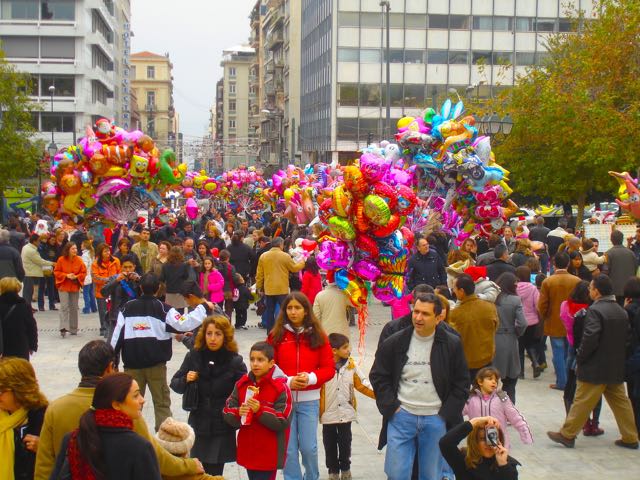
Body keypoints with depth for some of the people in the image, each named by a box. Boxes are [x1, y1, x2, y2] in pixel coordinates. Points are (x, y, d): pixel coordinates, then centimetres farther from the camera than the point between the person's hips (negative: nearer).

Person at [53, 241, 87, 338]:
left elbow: (84, 272, 2)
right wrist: (66, 275, -18)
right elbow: (56, 272, -4)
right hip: (63, 286, -3)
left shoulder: (79, 260, -2)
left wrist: (76, 277, -17)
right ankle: (63, 327, -18)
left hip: (75, 287, 3)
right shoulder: (61, 260, -8)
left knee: (74, 308, 9)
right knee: (64, 306, -13)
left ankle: (73, 329, 19)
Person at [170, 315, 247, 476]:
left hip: (222, 430, -2)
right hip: (198, 426, 2)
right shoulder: (193, 357, 0)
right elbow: (175, 384, 8)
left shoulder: (235, 362, -6)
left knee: (213, 473, -1)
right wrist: (185, 380, -13)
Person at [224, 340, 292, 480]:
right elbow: (227, 413, 3)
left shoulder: (280, 387, -12)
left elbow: (283, 422, -15)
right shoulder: (242, 384, 4)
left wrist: (260, 410, -25)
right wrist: (238, 413, -19)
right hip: (248, 450, 6)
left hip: (269, 453, -5)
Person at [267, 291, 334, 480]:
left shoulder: (318, 336, 1)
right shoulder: (276, 335, 0)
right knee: (288, 448, 4)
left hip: (309, 400, 0)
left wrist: (311, 378, -14)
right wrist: (288, 381, -14)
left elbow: (329, 369, 2)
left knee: (308, 446, 3)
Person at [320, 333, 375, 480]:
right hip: (328, 414, -3)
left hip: (346, 413, 3)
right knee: (330, 445, 11)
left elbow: (362, 384, 3)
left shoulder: (351, 365, -3)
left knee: (345, 443, 14)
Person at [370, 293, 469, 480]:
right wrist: (391, 407, -4)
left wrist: (445, 415, -3)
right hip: (401, 417, 0)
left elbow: (461, 384, 4)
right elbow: (378, 376, 6)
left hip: (436, 420, 0)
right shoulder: (394, 343, -1)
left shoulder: (452, 345, -2)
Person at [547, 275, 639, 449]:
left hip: (595, 368, -7)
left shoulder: (595, 310, -17)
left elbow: (590, 339, -24)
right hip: (616, 368, 8)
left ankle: (567, 435, 7)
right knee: (620, 402, 14)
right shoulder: (622, 311, 8)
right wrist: (620, 359, 18)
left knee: (582, 401, 0)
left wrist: (579, 359, -12)